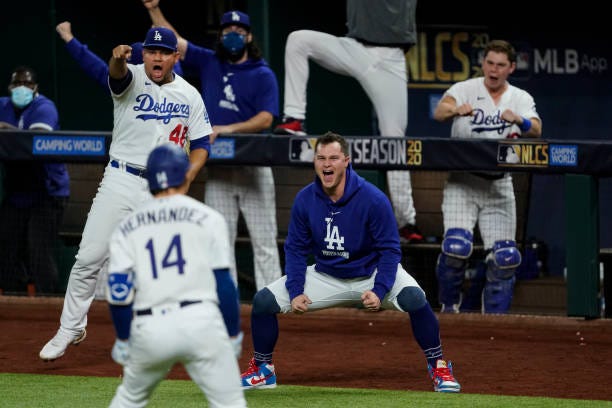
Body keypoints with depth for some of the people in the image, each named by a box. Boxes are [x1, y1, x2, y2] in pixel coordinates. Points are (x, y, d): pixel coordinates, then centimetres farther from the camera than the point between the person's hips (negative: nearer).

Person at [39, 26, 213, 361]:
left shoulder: (190, 96, 4)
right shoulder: (131, 79, -4)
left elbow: (201, 144, 8)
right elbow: (118, 74, -29)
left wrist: (187, 177, -10)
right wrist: (118, 60, -54)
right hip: (121, 181, -1)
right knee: (89, 258, -4)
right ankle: (70, 329, 8)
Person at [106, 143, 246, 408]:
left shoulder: (127, 227, 12)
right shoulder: (207, 218, 6)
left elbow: (118, 291, 3)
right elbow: (223, 283, 1)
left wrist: (122, 339, 14)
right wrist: (234, 334, 9)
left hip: (150, 329, 3)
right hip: (202, 322, -3)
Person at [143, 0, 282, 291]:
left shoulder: (263, 75, 0)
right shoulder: (208, 63, 11)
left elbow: (266, 118, -10)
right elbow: (174, 41, 11)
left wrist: (230, 128, -23)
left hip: (254, 166, -4)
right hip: (218, 166, 4)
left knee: (263, 239, -4)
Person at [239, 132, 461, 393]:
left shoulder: (373, 199, -22)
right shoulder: (304, 200, -12)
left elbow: (390, 250, -17)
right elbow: (295, 250, -2)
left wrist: (379, 292, -30)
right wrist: (295, 292, -15)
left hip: (371, 273, -3)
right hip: (326, 277, 3)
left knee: (414, 298, -32)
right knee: (263, 301, -10)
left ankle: (437, 366, -13)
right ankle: (262, 369, 12)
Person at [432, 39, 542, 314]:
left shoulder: (520, 99, 4)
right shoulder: (465, 89, -3)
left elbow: (536, 130, -14)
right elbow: (439, 112, -22)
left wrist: (519, 121, -37)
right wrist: (455, 109, -46)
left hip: (499, 186, 3)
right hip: (462, 183, -3)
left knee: (504, 256, -3)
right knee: (456, 247, -18)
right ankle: (449, 306, 4)